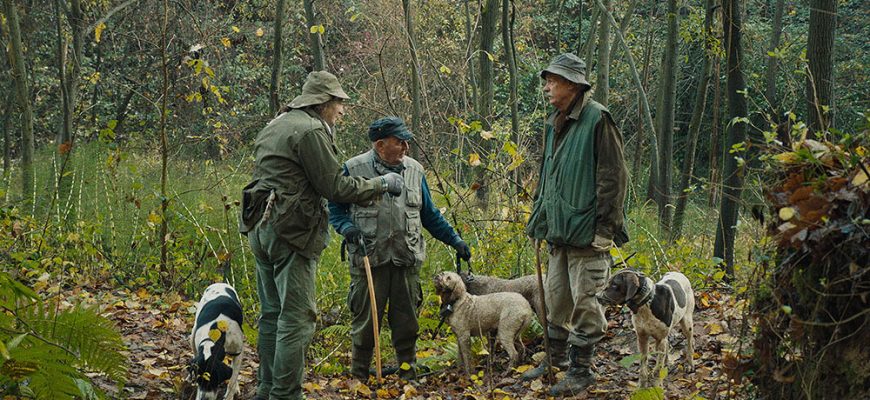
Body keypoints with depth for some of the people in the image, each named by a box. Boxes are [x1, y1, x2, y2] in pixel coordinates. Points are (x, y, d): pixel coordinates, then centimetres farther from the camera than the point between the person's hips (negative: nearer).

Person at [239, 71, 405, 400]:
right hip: (291, 232, -10)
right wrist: (381, 184, -1)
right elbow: (335, 187, -12)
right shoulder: (310, 130, -12)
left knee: (272, 313, 15)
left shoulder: (277, 126, 19)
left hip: (261, 226, 10)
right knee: (296, 318, -8)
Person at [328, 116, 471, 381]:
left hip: (407, 260, 3)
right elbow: (335, 208, 6)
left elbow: (429, 215, 19)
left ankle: (408, 372, 20)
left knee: (406, 320, 8)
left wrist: (455, 241, 17)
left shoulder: (414, 170, 11)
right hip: (369, 260, -3)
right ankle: (358, 376, 15)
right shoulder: (354, 169, -2)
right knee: (366, 320, 2)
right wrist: (347, 228, -14)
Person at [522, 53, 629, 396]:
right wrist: (539, 219, 21)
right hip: (558, 230, 8)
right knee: (556, 297, 15)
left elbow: (613, 176, -14)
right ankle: (557, 358, 29)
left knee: (584, 300, -3)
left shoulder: (597, 119, -11)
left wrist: (605, 226, -17)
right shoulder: (555, 124, 15)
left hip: (586, 232, -8)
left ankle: (581, 369, 6)